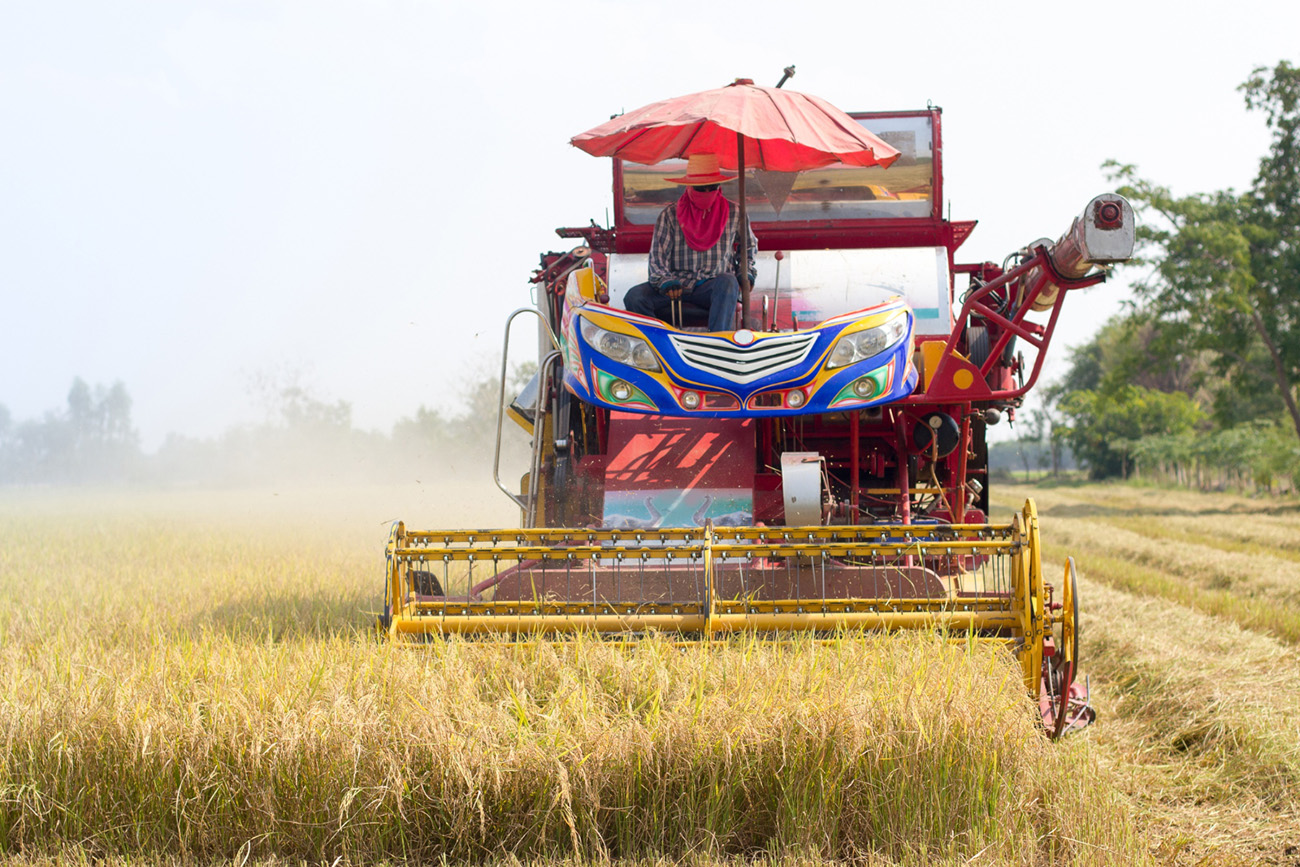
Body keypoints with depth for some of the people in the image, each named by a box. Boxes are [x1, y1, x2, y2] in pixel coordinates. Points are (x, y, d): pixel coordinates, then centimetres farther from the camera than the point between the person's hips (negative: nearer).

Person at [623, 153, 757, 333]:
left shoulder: (734, 214, 7)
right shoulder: (670, 215, 3)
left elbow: (749, 246, 26)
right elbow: (657, 256, -2)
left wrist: (746, 275, 10)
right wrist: (665, 282, -20)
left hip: (713, 289, 0)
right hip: (676, 284, 1)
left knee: (727, 281, -37)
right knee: (634, 297, -26)